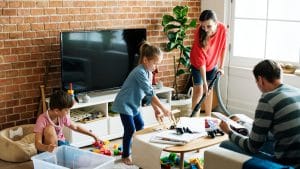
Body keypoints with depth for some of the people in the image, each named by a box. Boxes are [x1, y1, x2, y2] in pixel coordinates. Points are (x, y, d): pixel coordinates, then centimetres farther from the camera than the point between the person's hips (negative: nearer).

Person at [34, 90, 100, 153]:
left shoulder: (63, 117, -9)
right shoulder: (42, 120, -26)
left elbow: (76, 127, 8)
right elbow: (37, 144, -31)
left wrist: (93, 135, 6)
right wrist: (47, 148, -54)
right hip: (47, 150, -4)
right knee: (50, 128, -32)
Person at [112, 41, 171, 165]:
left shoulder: (148, 73, 1)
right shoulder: (140, 72, -30)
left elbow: (148, 94, 4)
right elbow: (150, 93, -34)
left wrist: (156, 109, -5)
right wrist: (163, 108, -34)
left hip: (134, 104, 10)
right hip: (124, 104, -9)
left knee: (140, 126, 15)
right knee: (130, 129, -5)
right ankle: (125, 156, 11)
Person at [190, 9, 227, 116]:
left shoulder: (222, 29, -26)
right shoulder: (200, 34, -35)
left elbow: (223, 48, -10)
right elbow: (201, 60, -33)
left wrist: (221, 66, -6)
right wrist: (204, 82, -32)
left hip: (212, 63, 4)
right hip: (197, 64, -4)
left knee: (209, 89, 10)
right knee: (199, 90, -8)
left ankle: (208, 117, 20)